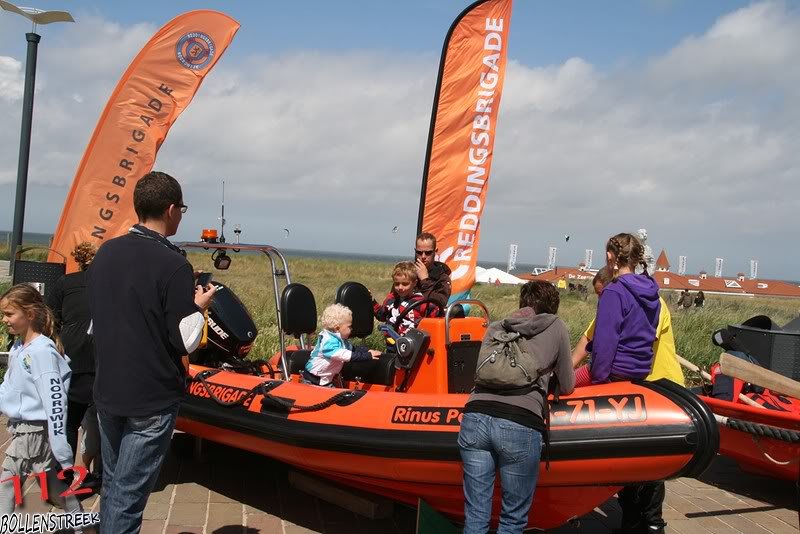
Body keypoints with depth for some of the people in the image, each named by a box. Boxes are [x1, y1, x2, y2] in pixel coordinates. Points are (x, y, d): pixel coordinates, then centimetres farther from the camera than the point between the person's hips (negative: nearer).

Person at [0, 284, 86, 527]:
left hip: (34, 430, -9)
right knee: (49, 480, 17)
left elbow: (55, 403, -23)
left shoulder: (42, 351, -21)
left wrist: (63, 455, -24)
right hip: (21, 425, 9)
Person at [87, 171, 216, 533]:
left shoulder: (105, 253, 3)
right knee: (128, 497, 2)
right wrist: (199, 308, 1)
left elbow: (96, 323, 12)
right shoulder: (173, 265, -18)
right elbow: (186, 341, -15)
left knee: (111, 486, 21)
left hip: (107, 392, 7)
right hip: (152, 399, -6)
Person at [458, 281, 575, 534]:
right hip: (520, 426, -3)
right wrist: (553, 373, 46)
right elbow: (567, 386, 24)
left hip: (475, 417, 3)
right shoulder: (556, 327, 17)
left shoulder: (495, 328, 25)